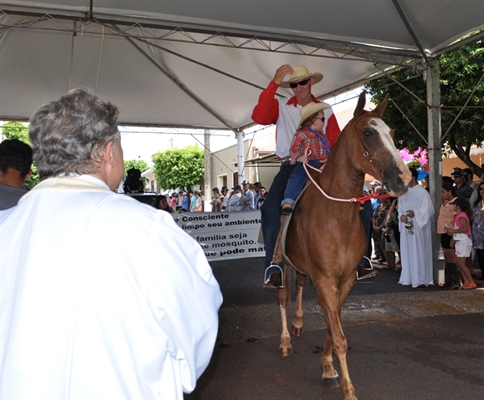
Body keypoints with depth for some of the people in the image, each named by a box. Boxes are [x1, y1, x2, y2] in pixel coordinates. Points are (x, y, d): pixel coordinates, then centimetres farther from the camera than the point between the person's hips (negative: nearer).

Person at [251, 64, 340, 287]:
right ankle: (274, 268, -24)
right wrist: (274, 84, -16)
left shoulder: (325, 110, 14)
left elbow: (336, 142, 9)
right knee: (270, 208, -27)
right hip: (290, 167, -2)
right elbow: (259, 117, -12)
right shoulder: (281, 107, 9)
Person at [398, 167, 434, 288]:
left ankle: (421, 279, 4)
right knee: (407, 252, 9)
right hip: (406, 226, 7)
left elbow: (428, 209, -11)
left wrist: (415, 213, -22)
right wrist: (401, 215, -6)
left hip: (418, 227, -6)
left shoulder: (422, 192, -9)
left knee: (419, 252, -3)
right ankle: (408, 277, 16)